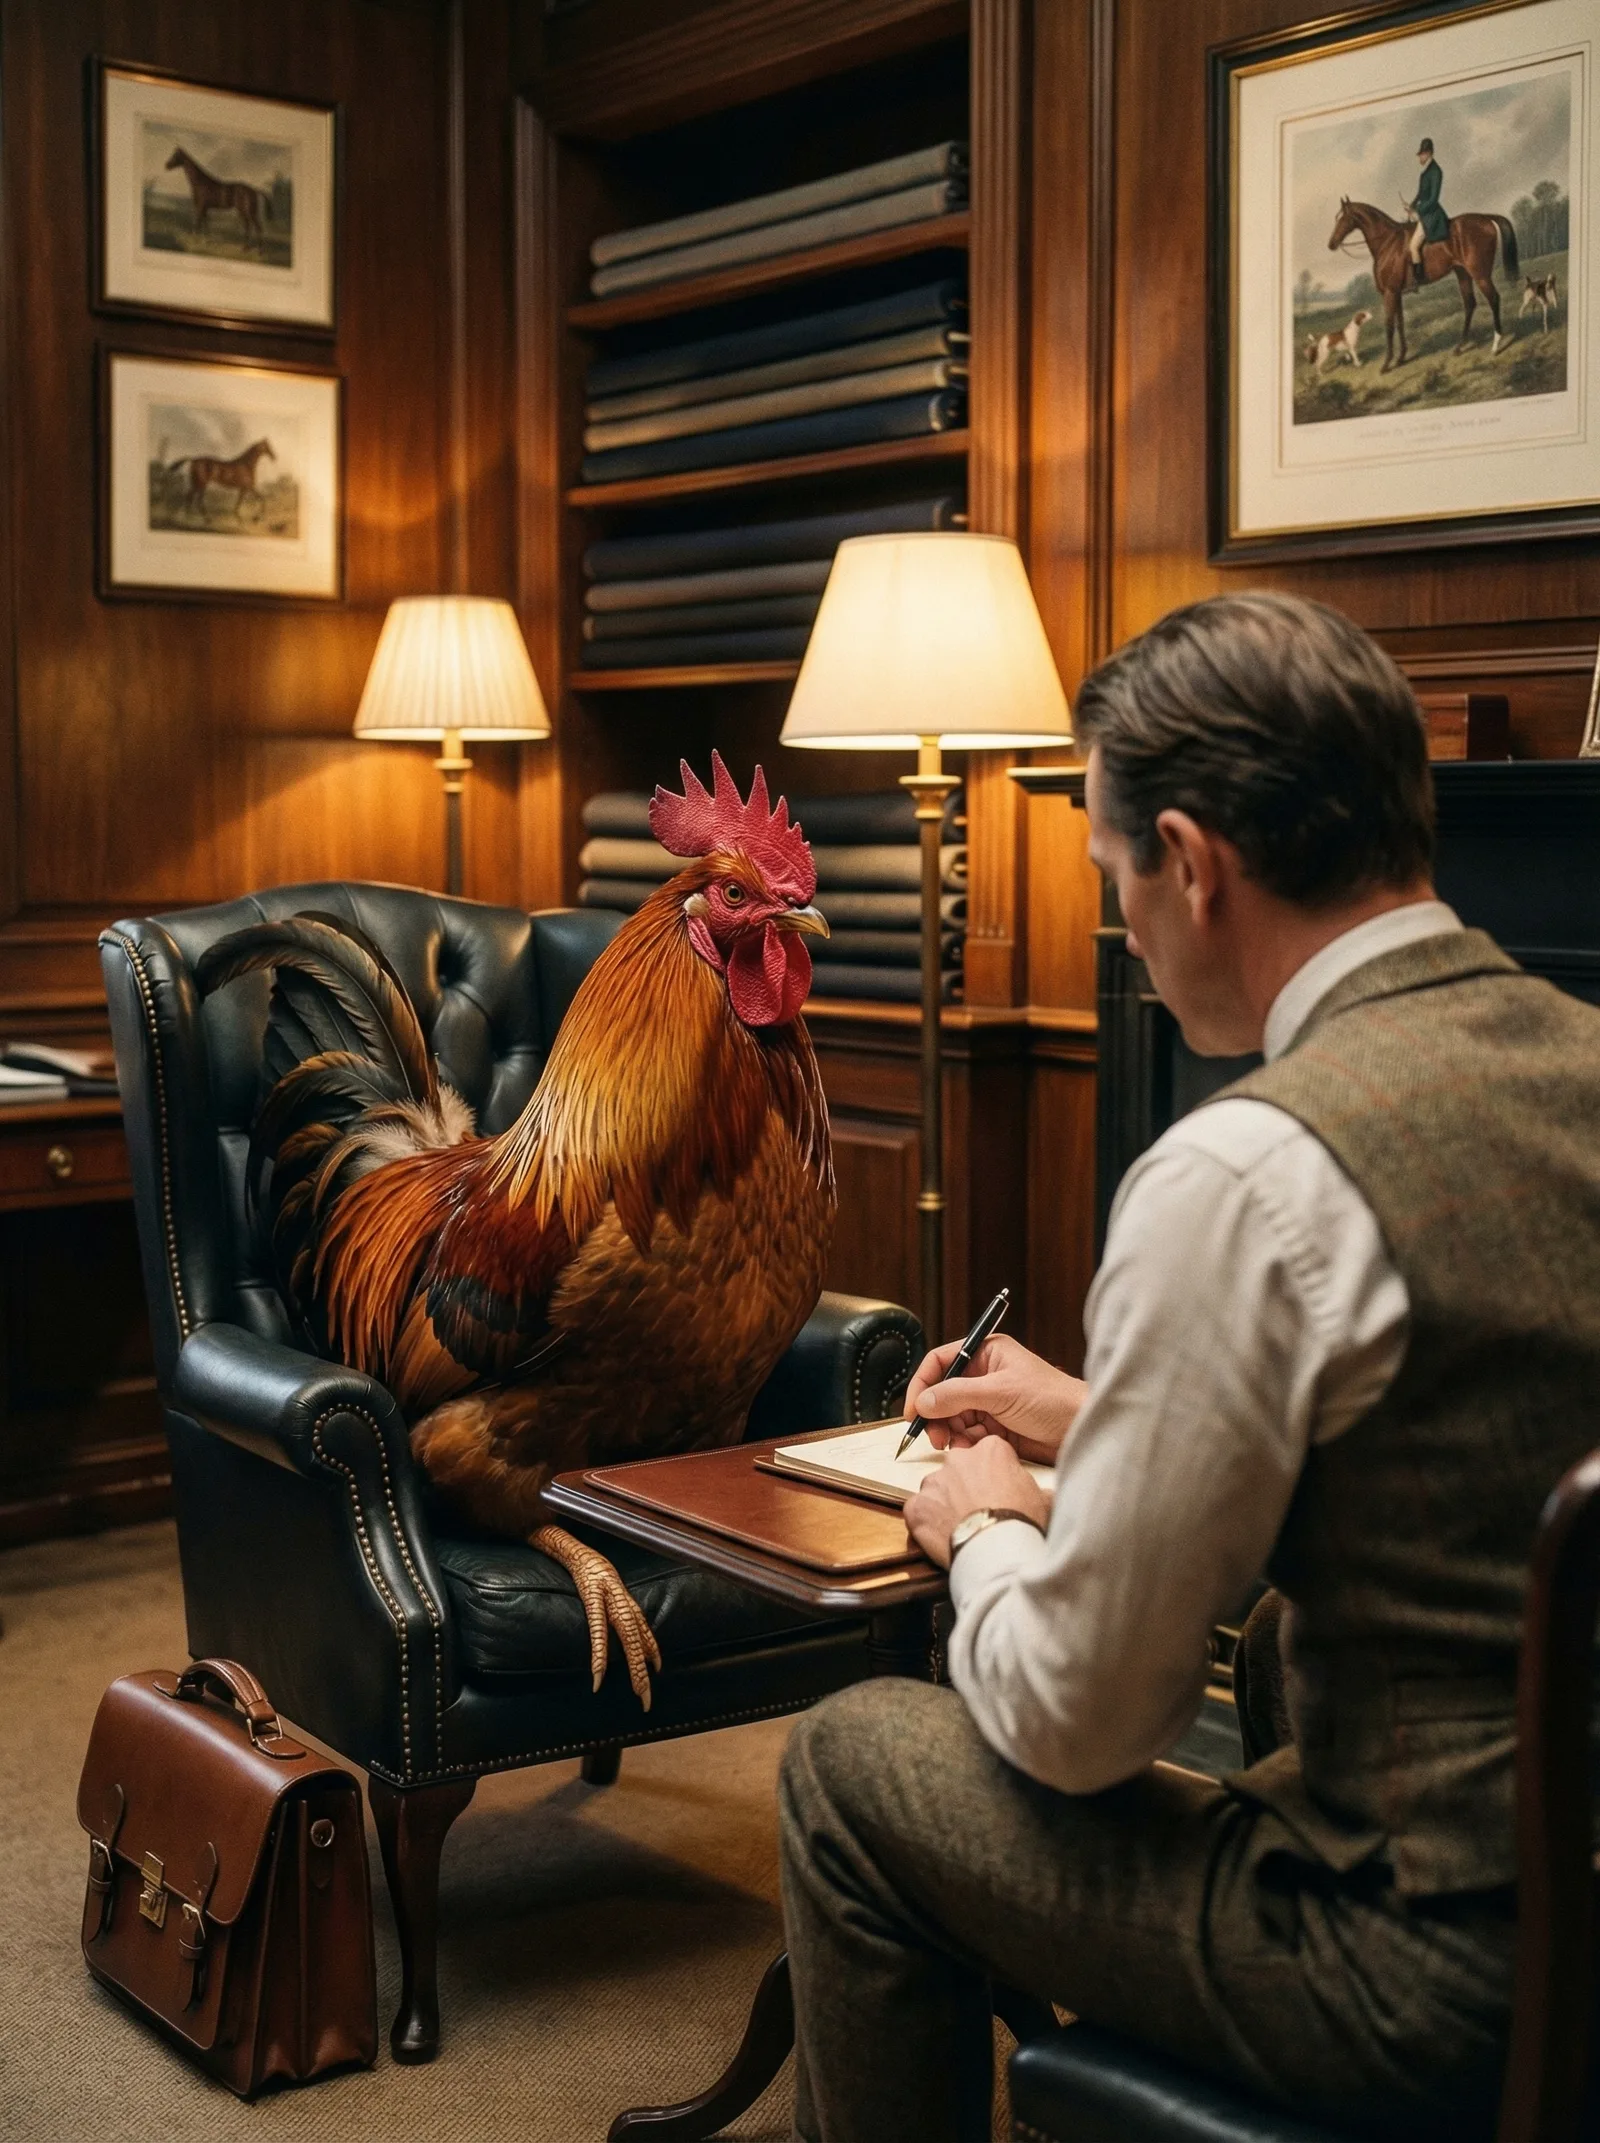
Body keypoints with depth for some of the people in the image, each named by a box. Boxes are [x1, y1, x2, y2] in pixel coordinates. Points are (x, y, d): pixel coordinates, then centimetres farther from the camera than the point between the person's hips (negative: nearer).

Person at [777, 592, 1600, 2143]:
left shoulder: (1251, 1177, -23)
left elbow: (1074, 1718, -15)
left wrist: (983, 1531, 6)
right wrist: (1100, 1420, 24)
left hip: (1445, 1991, -8)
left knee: (853, 1764, 7)